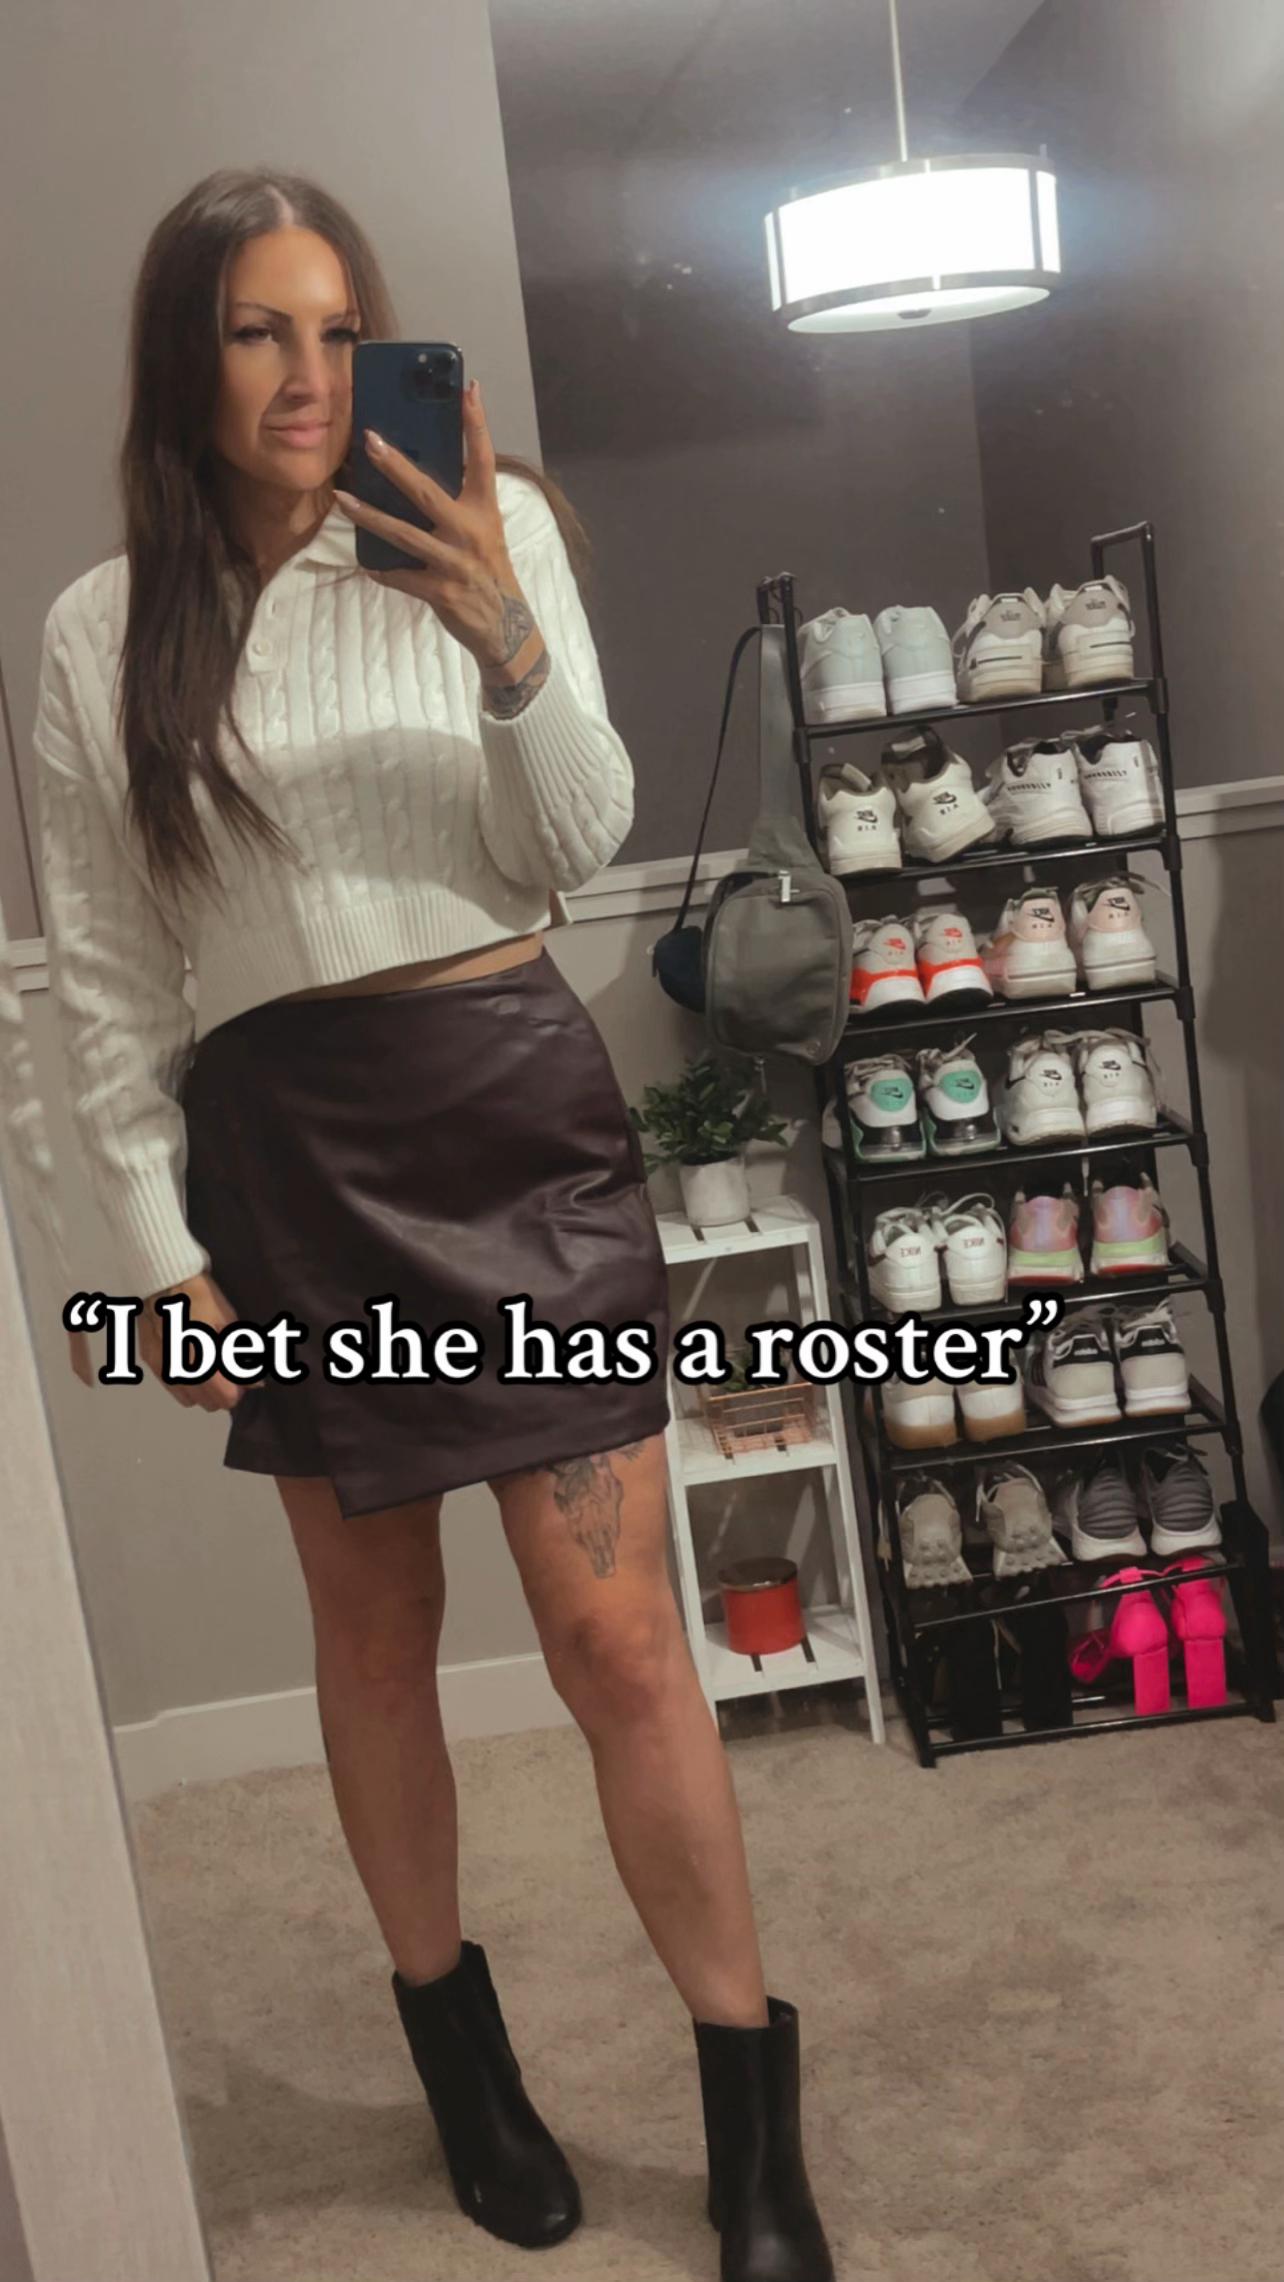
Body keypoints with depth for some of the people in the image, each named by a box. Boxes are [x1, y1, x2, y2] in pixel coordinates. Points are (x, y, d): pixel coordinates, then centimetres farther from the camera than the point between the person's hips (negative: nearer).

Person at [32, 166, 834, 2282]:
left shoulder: (490, 527, 2)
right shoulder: (103, 632, 5)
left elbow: (580, 842, -1)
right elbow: (104, 972, 5)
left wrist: (508, 642, -18)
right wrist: (158, 1242, 0)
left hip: (513, 1104, -1)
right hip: (280, 1148, 2)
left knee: (618, 1632, -2)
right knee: (376, 1623, 12)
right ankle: (456, 2042, 35)